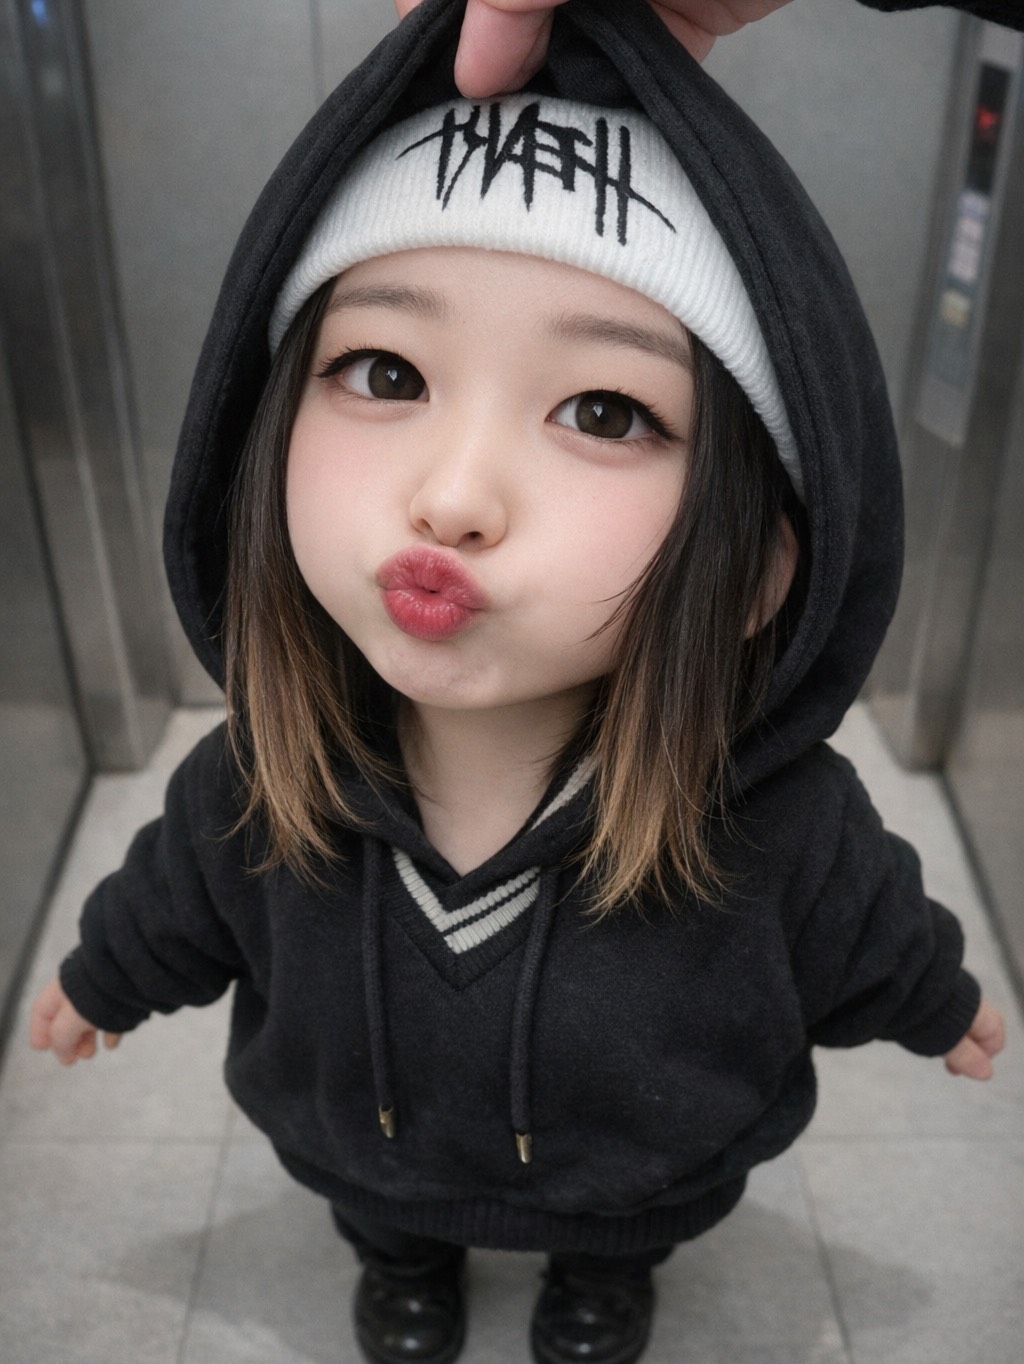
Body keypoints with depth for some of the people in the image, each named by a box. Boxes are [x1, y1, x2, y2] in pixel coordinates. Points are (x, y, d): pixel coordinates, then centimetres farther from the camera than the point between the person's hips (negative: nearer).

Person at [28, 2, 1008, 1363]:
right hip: (362, 1143, 1)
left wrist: (938, 1004, 5)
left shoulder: (782, 832, -38)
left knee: (619, 1237, 31)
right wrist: (105, 979, 9)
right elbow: (174, 904, -9)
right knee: (382, 1211, 32)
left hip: (647, 1173, 0)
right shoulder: (255, 792, -33)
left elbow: (870, 945, -14)